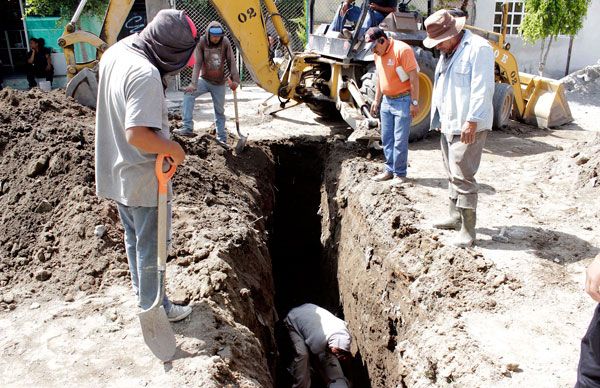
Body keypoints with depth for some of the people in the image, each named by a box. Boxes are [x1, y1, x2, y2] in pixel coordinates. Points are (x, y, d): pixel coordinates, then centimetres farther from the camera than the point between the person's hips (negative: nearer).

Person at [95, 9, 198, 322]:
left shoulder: (115, 52, 0)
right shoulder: (146, 75, -29)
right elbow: (137, 134, -34)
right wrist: (174, 149, -21)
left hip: (116, 172, 9)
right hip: (144, 180, -9)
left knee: (134, 238, 26)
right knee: (152, 247, 10)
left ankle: (141, 287, 47)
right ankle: (154, 308, 28)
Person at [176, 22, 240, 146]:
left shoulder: (225, 42, -12)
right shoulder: (201, 42, -16)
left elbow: (231, 61, -7)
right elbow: (197, 64, -20)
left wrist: (234, 79, -12)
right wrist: (193, 83, -27)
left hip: (219, 83, 1)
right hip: (204, 80, -1)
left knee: (219, 111, 8)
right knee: (188, 94, -25)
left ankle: (222, 138, 19)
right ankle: (188, 128, -26)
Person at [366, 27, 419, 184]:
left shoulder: (402, 50, -17)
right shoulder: (378, 54, 7)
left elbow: (414, 78, -17)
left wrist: (414, 102, -18)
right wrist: (376, 100, 17)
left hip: (402, 101, -8)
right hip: (386, 101, 8)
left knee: (400, 140, -2)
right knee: (386, 139, 12)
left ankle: (400, 173, 9)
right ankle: (390, 170, 24)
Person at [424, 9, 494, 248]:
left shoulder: (478, 49, -13)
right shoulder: (447, 52, 16)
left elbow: (482, 89, -19)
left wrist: (472, 121, -23)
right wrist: (439, 119, 18)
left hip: (468, 128, -9)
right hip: (448, 126, 9)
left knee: (462, 177, -8)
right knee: (452, 174, 16)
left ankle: (468, 230, 0)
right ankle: (455, 217, 29)